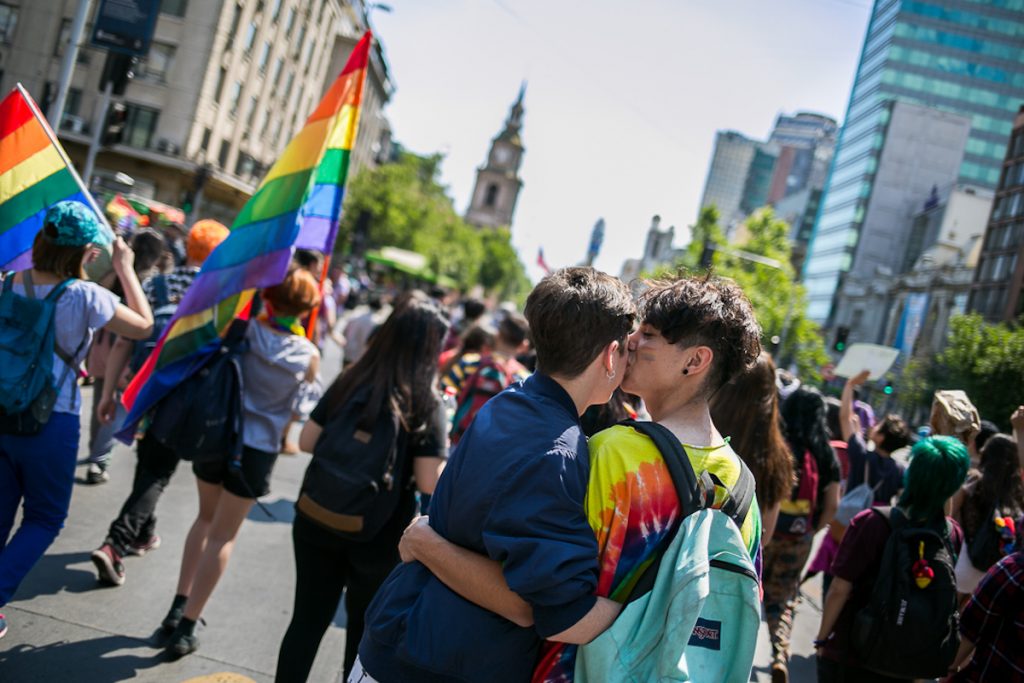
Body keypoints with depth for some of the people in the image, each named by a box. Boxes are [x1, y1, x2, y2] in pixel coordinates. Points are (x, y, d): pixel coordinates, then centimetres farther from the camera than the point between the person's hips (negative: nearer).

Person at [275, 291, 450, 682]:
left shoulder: (350, 380, -4)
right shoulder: (426, 404, -15)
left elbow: (306, 442, 2)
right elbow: (430, 484, -18)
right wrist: (439, 442, -1)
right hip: (379, 539, -3)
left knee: (307, 620, 14)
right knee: (364, 632, 18)